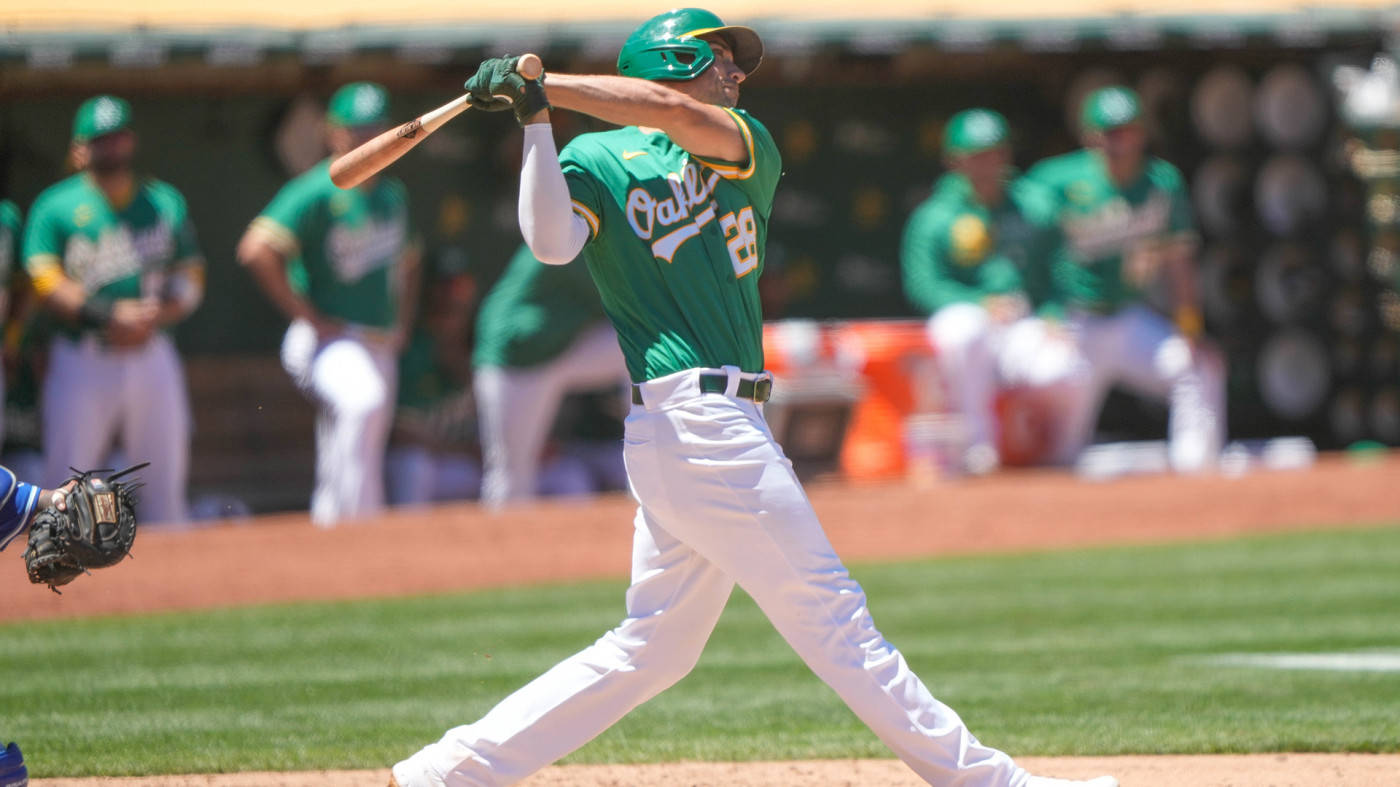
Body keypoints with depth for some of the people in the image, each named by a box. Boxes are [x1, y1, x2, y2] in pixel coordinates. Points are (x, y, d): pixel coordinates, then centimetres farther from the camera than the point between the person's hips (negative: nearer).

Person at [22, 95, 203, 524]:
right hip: (83, 356, -3)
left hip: (151, 356, 3)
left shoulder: (164, 202, 13)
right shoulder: (56, 205, 2)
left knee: (164, 483, 5)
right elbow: (46, 281, -9)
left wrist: (153, 319, -11)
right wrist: (110, 316, -20)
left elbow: (190, 279, 9)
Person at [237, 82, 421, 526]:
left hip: (380, 348, 8)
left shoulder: (393, 196, 15)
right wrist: (309, 319, -17)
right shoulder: (317, 193, -10)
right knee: (362, 402, -36)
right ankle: (360, 523, -40)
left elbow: (406, 264, 31)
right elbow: (256, 250, -20)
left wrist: (401, 326, 16)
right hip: (328, 339, -8)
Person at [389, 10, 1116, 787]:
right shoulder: (597, 162, 1)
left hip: (724, 425, 8)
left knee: (653, 647, 10)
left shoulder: (748, 150, 16)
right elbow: (552, 242, -17)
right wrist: (536, 124, -20)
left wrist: (540, 83, -10)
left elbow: (678, 116, -5)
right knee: (831, 615, -6)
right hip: (696, 423, -8)